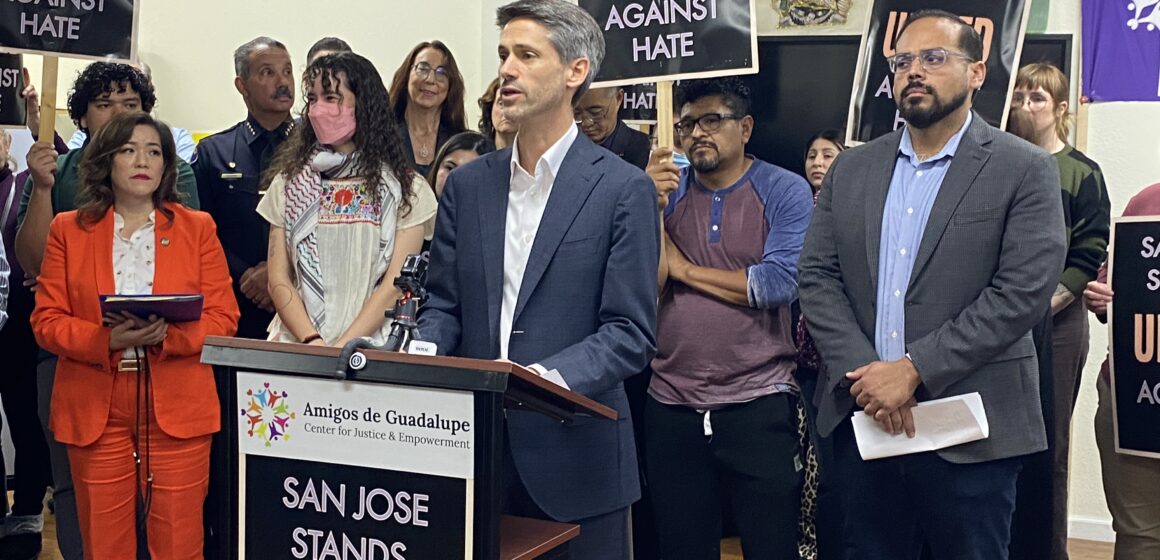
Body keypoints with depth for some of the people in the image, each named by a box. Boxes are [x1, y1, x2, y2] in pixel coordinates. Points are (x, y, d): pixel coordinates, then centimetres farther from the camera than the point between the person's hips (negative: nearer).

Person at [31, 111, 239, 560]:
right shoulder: (69, 230, 8)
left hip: (178, 408, 0)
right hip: (95, 410, 1)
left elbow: (223, 318, 2)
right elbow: (47, 322, 4)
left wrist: (166, 335, -16)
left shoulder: (197, 227, 7)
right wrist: (106, 340, -15)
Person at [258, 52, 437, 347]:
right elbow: (278, 278, 8)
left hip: (369, 349, -1)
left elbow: (396, 284, -1)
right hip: (296, 344, 2)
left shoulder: (407, 189, 6)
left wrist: (343, 347, -12)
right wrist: (312, 342, -8)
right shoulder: (288, 182, 14)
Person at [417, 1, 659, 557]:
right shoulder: (467, 184, 9)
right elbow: (444, 305, 10)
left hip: (574, 453, -4)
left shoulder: (623, 189, -6)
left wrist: (548, 378, -26)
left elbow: (631, 333, -11)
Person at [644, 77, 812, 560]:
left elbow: (779, 283, -16)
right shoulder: (666, 190, 7)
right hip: (671, 407, 4)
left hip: (758, 404, -3)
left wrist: (685, 269, -7)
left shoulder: (785, 190, -3)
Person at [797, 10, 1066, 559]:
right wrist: (862, 374, -11)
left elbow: (1022, 293, -12)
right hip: (862, 418, 4)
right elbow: (816, 277, 4)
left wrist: (913, 370, -16)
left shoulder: (1025, 171, -3)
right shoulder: (851, 168, 10)